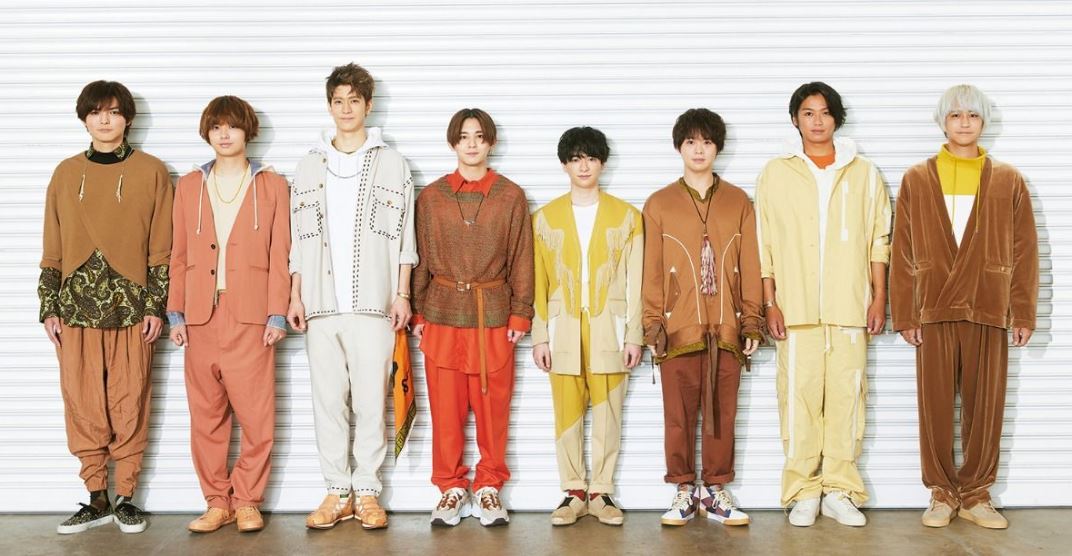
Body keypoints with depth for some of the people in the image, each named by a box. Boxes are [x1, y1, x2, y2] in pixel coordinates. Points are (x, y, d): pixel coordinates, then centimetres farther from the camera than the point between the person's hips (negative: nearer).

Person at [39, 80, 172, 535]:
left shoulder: (151, 172, 4)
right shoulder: (66, 173, 11)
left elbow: (162, 247, 2)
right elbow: (53, 249, 11)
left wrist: (156, 305, -4)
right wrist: (50, 307, 5)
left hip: (131, 305, -2)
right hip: (77, 305, 2)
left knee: (130, 404, 1)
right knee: (82, 404, 3)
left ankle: (125, 498, 13)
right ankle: (97, 500, 14)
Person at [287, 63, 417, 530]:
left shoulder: (391, 163, 7)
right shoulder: (310, 166, 14)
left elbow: (403, 235, 5)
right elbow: (299, 238, 13)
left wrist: (402, 294, -2)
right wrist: (295, 296, 6)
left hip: (372, 300, -2)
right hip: (321, 302, 2)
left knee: (371, 400, -2)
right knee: (328, 400, 4)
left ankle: (368, 492, 8)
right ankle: (337, 492, 12)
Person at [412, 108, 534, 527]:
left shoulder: (511, 196, 3)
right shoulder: (431, 196, 6)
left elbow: (521, 261, 3)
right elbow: (422, 259, 7)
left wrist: (521, 315, -1)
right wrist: (418, 312, 3)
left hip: (494, 315, -1)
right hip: (443, 313, 1)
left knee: (493, 406, 3)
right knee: (446, 407, 3)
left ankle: (489, 488, 16)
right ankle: (451, 488, 16)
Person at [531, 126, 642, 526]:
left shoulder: (626, 216, 7)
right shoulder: (546, 217, 9)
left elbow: (634, 281, 4)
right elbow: (538, 282, 6)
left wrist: (634, 335, -2)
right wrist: (540, 336, 0)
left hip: (608, 328, -1)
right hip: (563, 329, 1)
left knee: (607, 412, 1)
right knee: (567, 412, 2)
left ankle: (601, 492, 10)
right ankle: (574, 493, 11)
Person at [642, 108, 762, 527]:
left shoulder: (738, 202, 9)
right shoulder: (659, 204, 6)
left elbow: (750, 267, 7)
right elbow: (652, 272, 4)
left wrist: (752, 322, 3)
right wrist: (653, 326, -2)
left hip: (726, 329, 1)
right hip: (678, 328, -1)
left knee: (722, 413, 5)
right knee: (679, 414, 2)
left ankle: (716, 491, 16)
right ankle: (683, 491, 14)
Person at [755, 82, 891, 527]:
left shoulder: (863, 173, 11)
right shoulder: (776, 173, 9)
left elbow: (879, 240, 11)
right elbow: (764, 244, 6)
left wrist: (879, 299, 4)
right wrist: (770, 303, -1)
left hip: (849, 306, 1)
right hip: (796, 307, -1)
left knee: (847, 394, -1)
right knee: (799, 395, -3)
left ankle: (839, 490, 8)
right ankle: (803, 493, 5)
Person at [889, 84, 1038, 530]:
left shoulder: (1008, 181, 8)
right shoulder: (916, 180, 6)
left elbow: (1024, 252, 5)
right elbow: (902, 253, 4)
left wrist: (1023, 314, 0)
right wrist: (904, 315, -2)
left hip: (989, 311, 0)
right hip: (934, 312, 0)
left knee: (986, 408, 4)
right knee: (935, 407, 3)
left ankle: (976, 495, 16)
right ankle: (942, 494, 14)